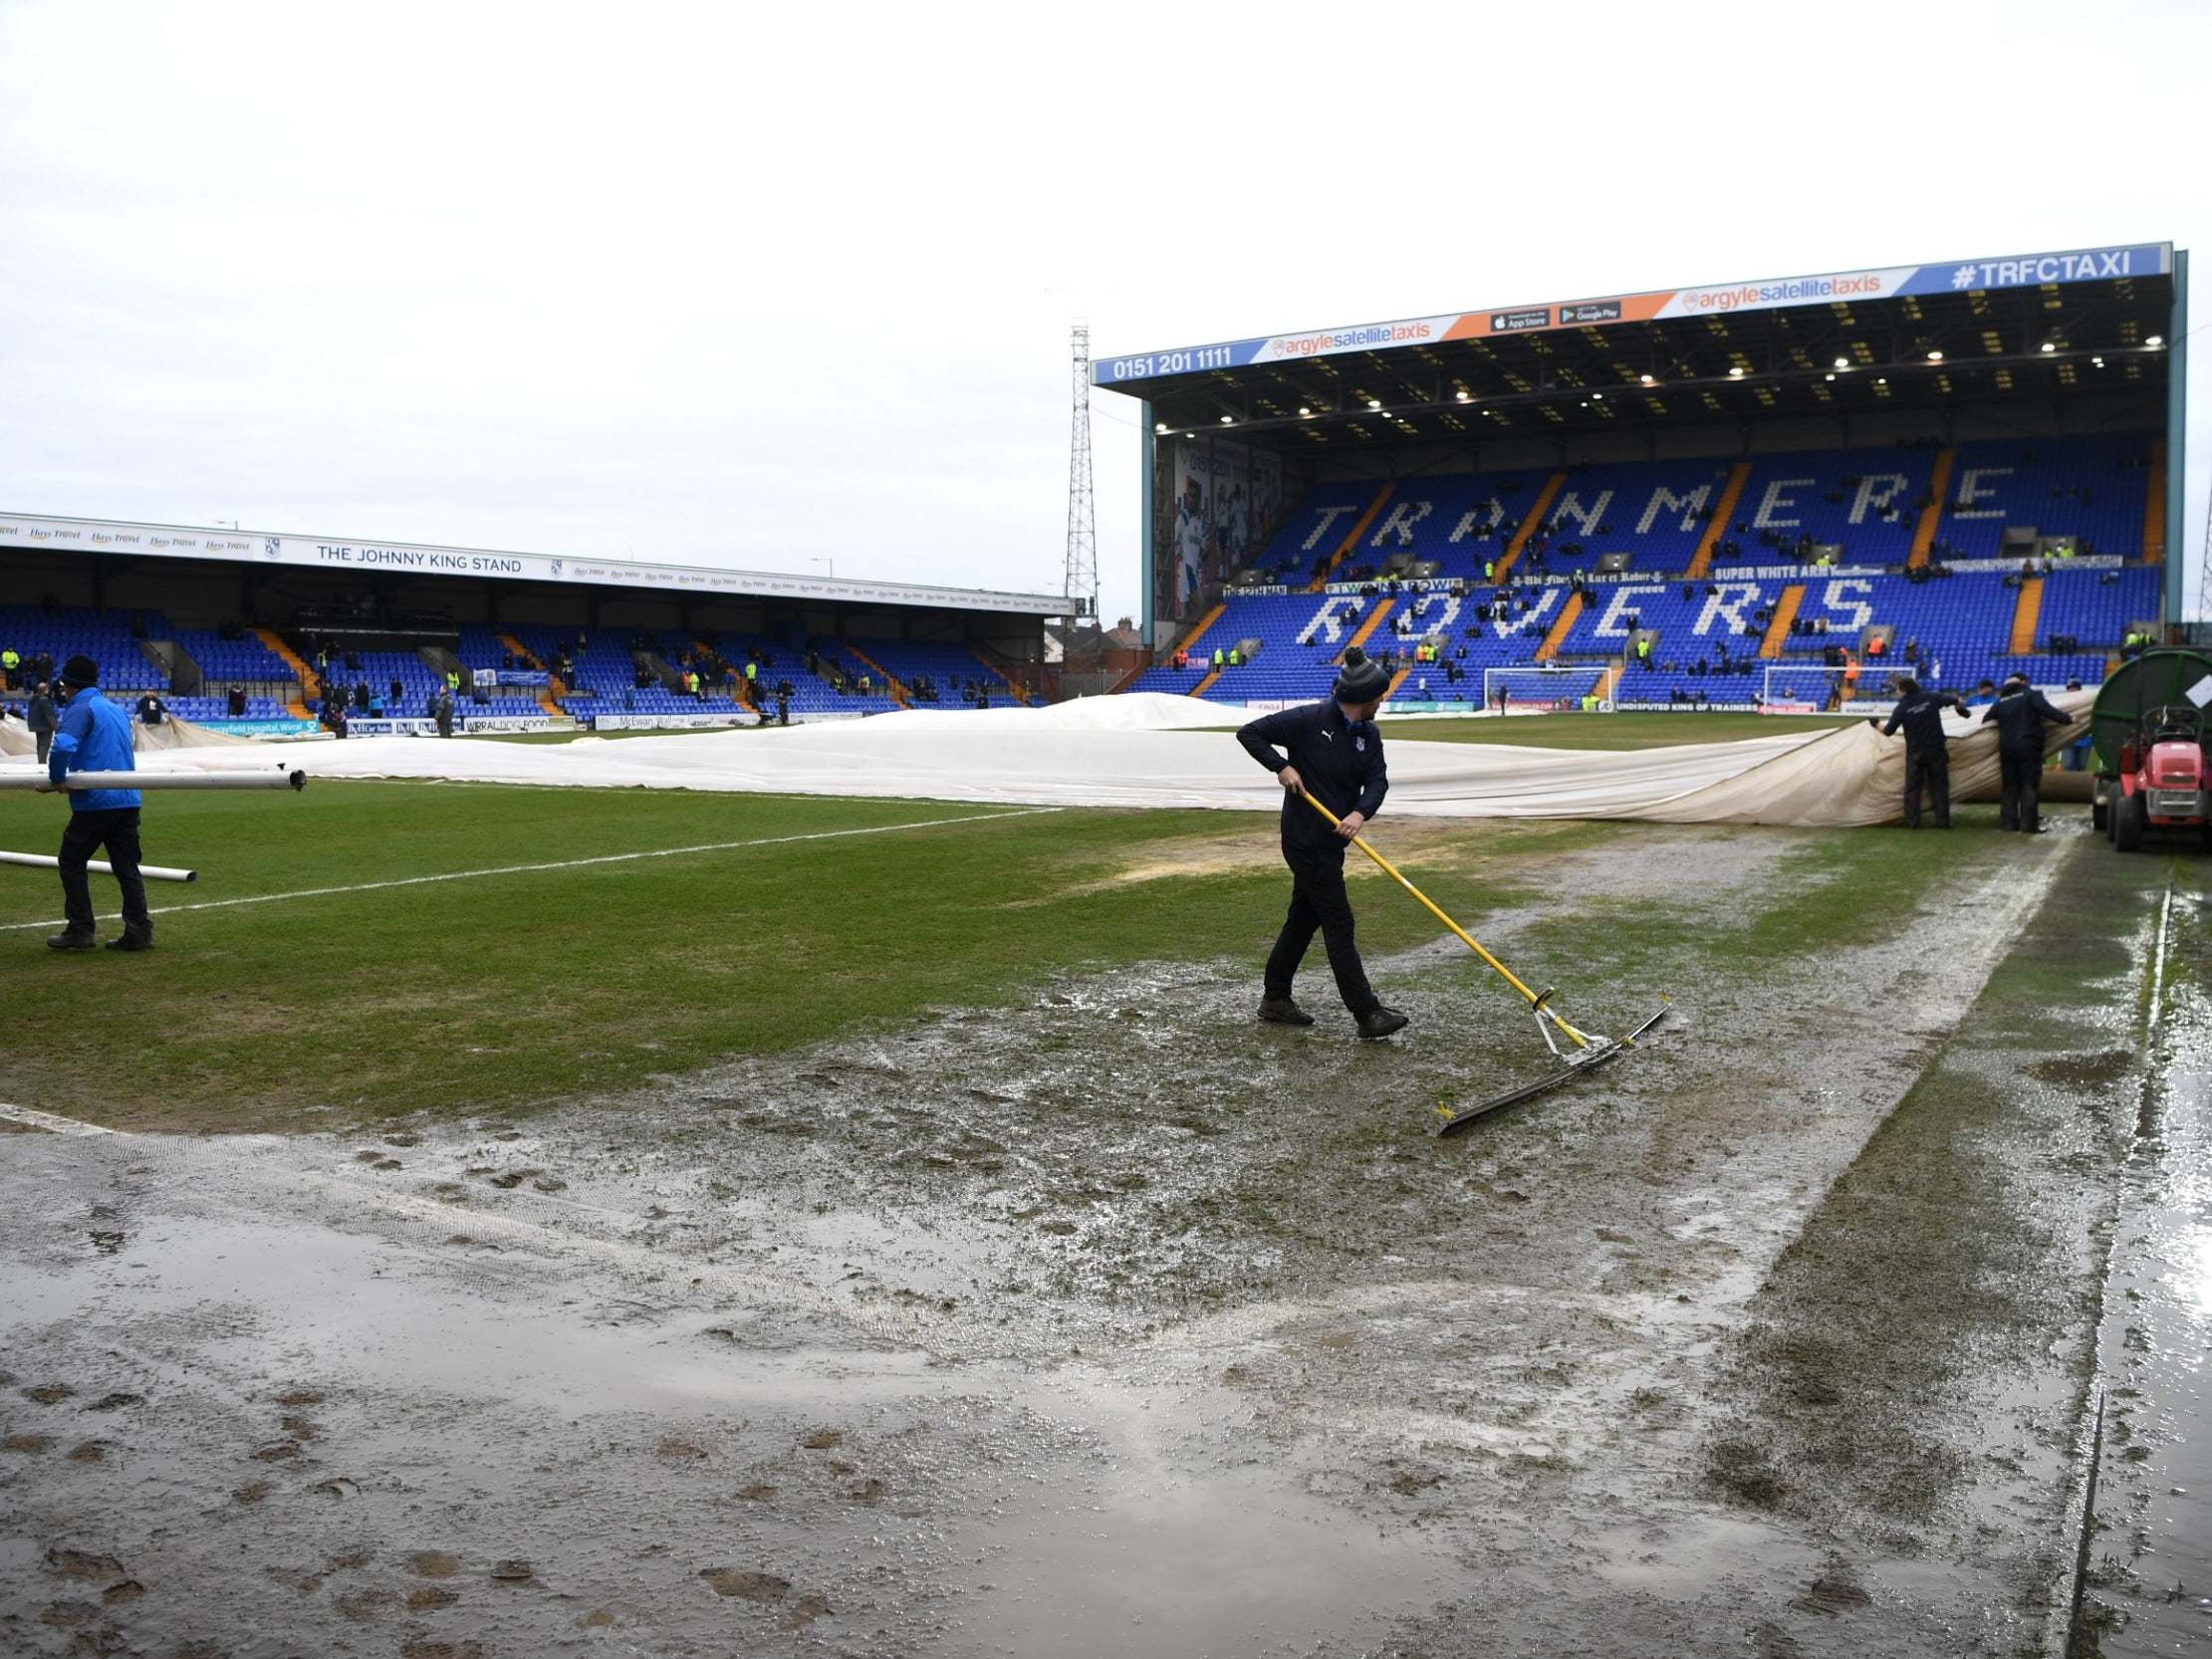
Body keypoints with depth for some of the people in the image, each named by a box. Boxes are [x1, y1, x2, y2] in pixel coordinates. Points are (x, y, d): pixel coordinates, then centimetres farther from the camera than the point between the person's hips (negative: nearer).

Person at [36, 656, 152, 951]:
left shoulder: (81, 709, -7)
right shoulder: (117, 710, 19)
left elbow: (63, 747, -26)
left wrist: (56, 779, -9)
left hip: (95, 802, -7)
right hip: (128, 800, 7)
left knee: (72, 863, 8)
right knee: (127, 866, 8)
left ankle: (80, 930, 8)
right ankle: (139, 931, 3)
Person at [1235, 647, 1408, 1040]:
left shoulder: (1368, 735, 6)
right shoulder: (1309, 720, -15)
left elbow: (1377, 780, -4)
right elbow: (1250, 733, -11)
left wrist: (1360, 813, -23)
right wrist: (1281, 766, -20)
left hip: (1332, 840, 8)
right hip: (1305, 840, -8)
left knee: (1304, 918, 16)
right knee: (1339, 924, -7)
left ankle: (1275, 999, 29)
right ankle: (1367, 1014, -5)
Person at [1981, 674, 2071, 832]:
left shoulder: (2000, 701, 14)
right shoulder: (2030, 694, 0)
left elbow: (1985, 720, 16)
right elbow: (2046, 710, -14)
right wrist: (2067, 719, -12)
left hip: (2006, 747, 5)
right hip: (2028, 746, -4)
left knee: (2010, 786, 12)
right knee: (2029, 785, -3)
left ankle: (2009, 822, 11)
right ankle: (2028, 824, -8)